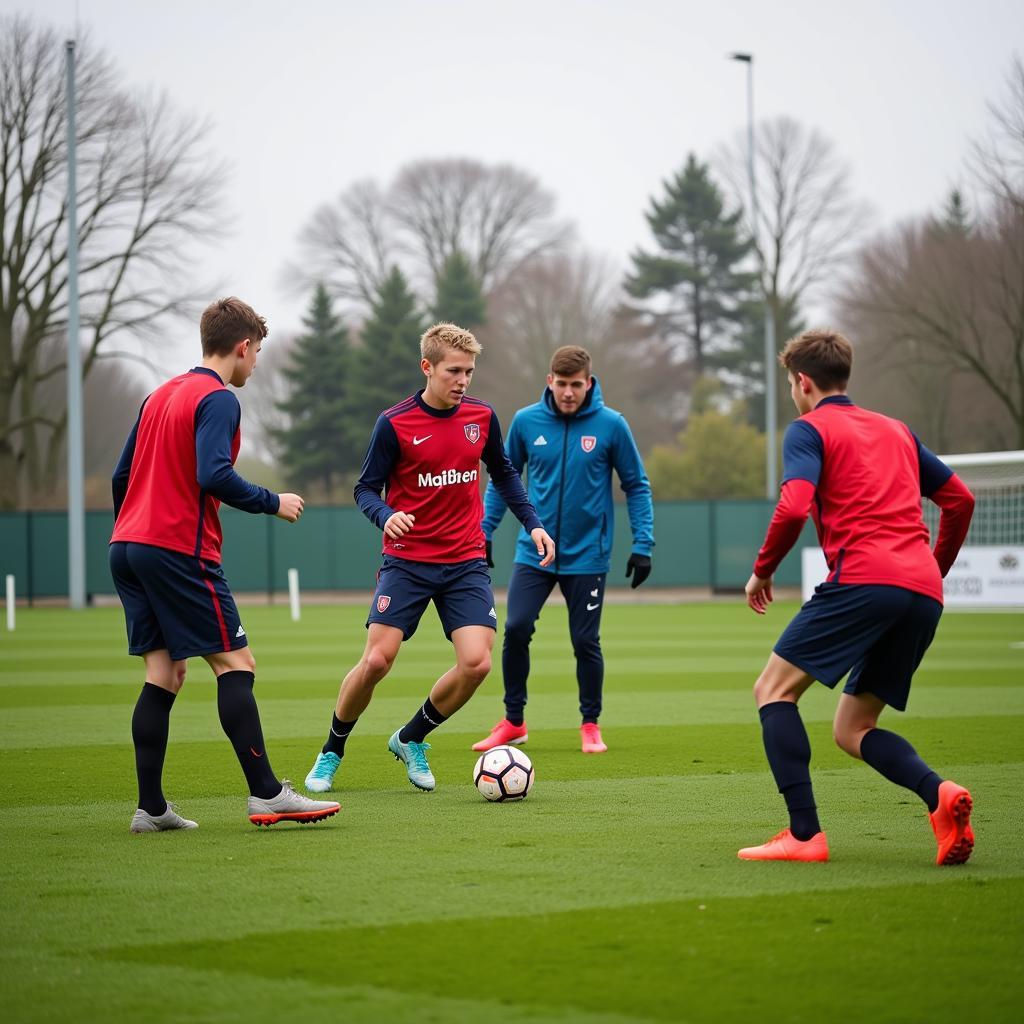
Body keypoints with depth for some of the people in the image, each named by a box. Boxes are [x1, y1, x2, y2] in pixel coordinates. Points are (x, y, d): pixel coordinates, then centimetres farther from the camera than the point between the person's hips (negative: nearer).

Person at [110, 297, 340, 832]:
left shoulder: (160, 395, 18)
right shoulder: (218, 400, -8)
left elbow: (122, 476, 20)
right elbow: (214, 476, -21)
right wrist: (272, 502, -8)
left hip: (128, 547, 8)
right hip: (180, 549, -8)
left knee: (164, 673, 7)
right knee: (235, 664, -5)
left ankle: (151, 807, 3)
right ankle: (266, 794, -9)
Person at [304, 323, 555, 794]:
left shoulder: (482, 417, 2)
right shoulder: (394, 424, -10)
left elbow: (503, 473, 19)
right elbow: (366, 488, -5)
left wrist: (532, 523, 10)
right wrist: (385, 516, -26)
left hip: (466, 564, 3)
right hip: (407, 561, -3)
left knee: (476, 662, -12)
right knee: (375, 661, -11)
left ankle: (411, 740, 13)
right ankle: (331, 754, 13)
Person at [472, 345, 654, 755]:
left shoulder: (611, 425, -7)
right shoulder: (526, 421, -2)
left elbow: (636, 486, 0)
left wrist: (642, 544, -6)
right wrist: (484, 532, 6)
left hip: (587, 555, -1)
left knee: (585, 642, 3)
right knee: (515, 630, -9)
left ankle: (591, 725, 22)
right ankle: (513, 722, 7)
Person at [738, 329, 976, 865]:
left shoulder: (809, 429, 6)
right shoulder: (896, 431, 27)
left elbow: (794, 507, -10)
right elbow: (960, 499, 27)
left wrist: (761, 570, 4)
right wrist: (935, 570, 37)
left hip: (862, 580, -7)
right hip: (924, 594, 7)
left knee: (774, 689, 2)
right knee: (852, 729, 15)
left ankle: (804, 833, -12)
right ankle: (939, 794, -13)